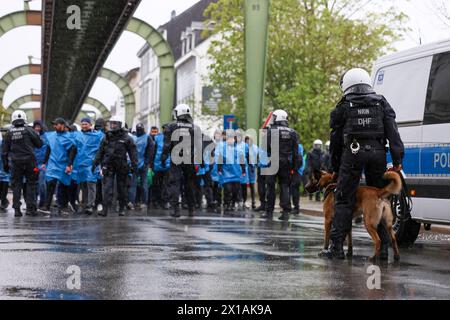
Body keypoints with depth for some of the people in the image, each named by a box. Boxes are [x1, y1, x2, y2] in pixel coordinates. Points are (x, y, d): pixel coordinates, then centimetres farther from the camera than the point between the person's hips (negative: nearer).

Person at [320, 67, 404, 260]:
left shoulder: (344, 107, 12)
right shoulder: (382, 103, 17)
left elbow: (335, 140, 13)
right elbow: (393, 133, 5)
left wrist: (335, 168, 20)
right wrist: (397, 160, 0)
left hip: (352, 153, -2)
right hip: (377, 153, 2)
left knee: (344, 200, 1)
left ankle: (336, 247, -4)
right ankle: (383, 248, 6)